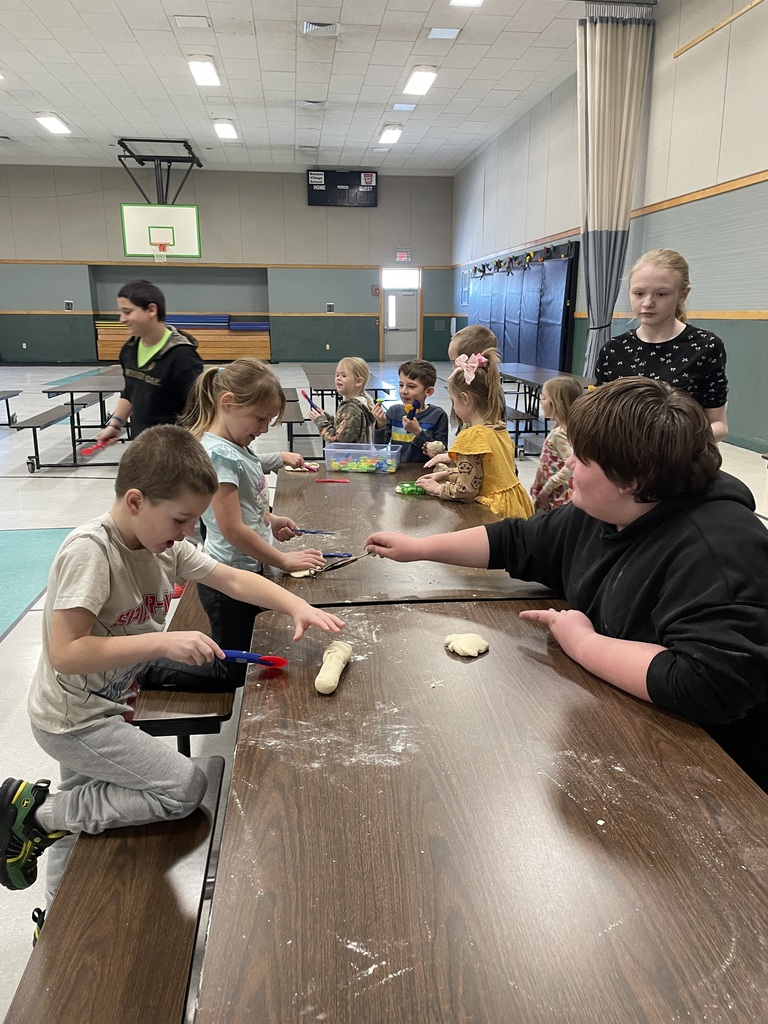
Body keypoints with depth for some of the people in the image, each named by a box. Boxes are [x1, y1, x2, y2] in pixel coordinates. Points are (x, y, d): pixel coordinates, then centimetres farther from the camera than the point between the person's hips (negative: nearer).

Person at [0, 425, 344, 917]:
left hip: (104, 708, 8)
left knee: (83, 812, 26)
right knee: (185, 788, -8)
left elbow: (235, 580, -2)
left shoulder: (165, 543, -6)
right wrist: (164, 642, -36)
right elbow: (63, 653, -33)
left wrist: (298, 607, -16)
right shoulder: (90, 550, -29)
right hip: (73, 719, -8)